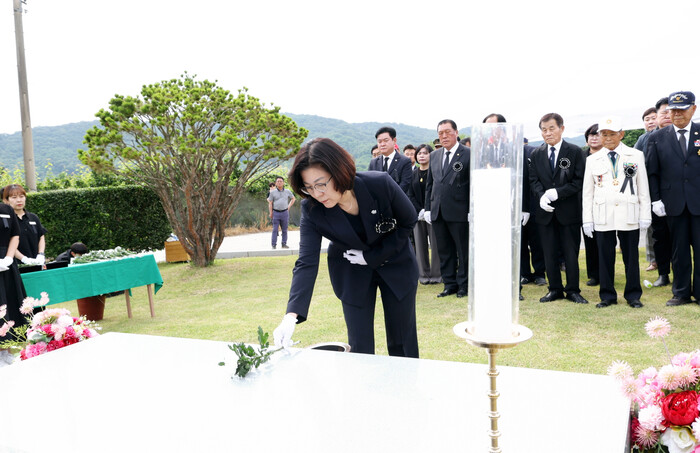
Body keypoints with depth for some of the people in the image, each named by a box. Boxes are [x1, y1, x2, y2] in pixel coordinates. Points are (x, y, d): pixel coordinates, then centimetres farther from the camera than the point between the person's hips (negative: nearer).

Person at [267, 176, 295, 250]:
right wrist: (271, 213, -3)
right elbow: (270, 203, 3)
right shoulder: (272, 192, 1)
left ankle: (284, 244, 14)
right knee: (275, 229, -3)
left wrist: (289, 206, 10)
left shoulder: (287, 191, 6)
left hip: (285, 213, 2)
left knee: (284, 229, 6)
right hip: (276, 213, -2)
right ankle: (274, 244, 0)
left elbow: (293, 198, 21)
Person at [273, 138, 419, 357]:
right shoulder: (311, 209, -23)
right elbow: (306, 263, -27)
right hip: (352, 274, 1)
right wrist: (291, 316, -39)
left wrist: (372, 256, -17)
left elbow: (408, 221, -11)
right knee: (360, 347, 0)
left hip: (396, 263, 0)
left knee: (403, 343, 9)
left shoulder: (381, 184, -28)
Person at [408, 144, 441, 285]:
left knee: (435, 243, -2)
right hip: (418, 214, 4)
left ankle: (436, 274, 7)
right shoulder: (413, 174, 10)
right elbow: (411, 195, 7)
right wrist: (420, 211, -7)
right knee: (420, 244, 4)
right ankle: (423, 274, 13)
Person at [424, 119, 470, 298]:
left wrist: (472, 211, -10)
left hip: (459, 212, -5)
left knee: (463, 250, 4)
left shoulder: (468, 154, -4)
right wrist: (428, 208, 10)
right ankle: (450, 284, 22)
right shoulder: (434, 156, 13)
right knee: (444, 251, 11)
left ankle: (464, 285, 16)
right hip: (437, 213, 6)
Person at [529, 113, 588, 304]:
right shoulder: (536, 155, 7)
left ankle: (573, 290, 15)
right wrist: (541, 196, -15)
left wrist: (557, 193, -17)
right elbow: (533, 180, 5)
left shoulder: (575, 152, -2)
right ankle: (555, 289, 19)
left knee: (571, 253, 4)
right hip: (545, 211, 3)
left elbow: (579, 180, -6)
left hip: (568, 211, -3)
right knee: (549, 253, 8)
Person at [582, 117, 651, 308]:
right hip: (603, 217, 1)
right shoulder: (592, 160, 9)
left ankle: (633, 295, 17)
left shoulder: (636, 156, 7)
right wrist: (587, 219, 3)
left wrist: (645, 215, 1)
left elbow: (643, 187, 6)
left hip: (629, 215, -1)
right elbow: (587, 192, 8)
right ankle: (607, 296, 15)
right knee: (605, 257, 3)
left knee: (631, 256, 5)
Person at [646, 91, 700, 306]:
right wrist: (655, 199, -3)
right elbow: (652, 173, 5)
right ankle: (681, 292, 20)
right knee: (679, 250, 9)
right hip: (673, 203, 1)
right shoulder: (657, 138, 5)